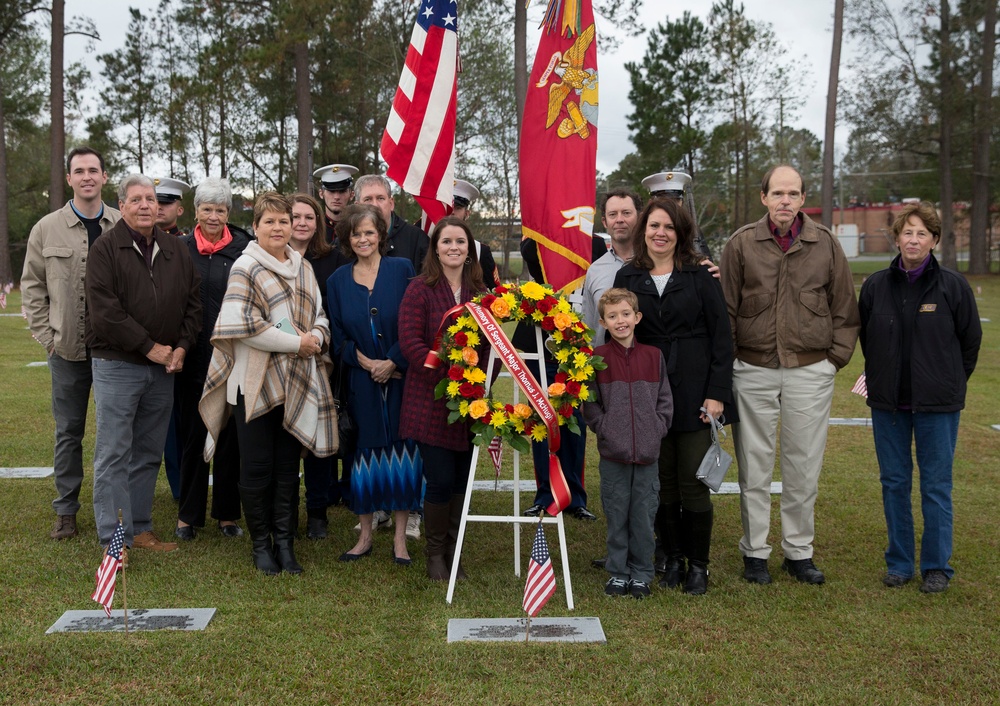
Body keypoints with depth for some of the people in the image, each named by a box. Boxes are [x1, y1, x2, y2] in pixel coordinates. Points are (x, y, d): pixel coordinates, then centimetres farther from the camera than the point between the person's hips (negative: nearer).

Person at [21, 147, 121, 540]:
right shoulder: (47, 229, 3)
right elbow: (32, 286, 7)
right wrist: (45, 335, 0)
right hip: (67, 348, 1)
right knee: (69, 431, 9)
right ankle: (66, 510, 20)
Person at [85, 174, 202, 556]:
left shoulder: (176, 250, 10)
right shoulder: (105, 249, -5)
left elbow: (193, 301, 11)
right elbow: (104, 310, -14)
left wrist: (181, 347, -3)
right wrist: (150, 348, -14)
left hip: (164, 367, 5)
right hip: (117, 365, -5)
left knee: (148, 453, 11)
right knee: (114, 454, -3)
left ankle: (140, 529, 21)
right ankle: (113, 540, 2)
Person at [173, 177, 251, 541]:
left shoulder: (244, 249, 1)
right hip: (193, 360, 1)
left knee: (229, 436, 6)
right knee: (192, 435, 8)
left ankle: (227, 513, 18)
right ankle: (188, 514, 19)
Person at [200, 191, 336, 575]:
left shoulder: (302, 268, 13)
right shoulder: (245, 268, -6)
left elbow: (320, 316, 16)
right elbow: (244, 326, -16)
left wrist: (316, 337, -7)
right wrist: (295, 342, -15)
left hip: (297, 382, 5)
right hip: (255, 381, -5)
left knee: (288, 467, 9)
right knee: (257, 467, 2)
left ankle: (285, 543, 18)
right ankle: (261, 544, 16)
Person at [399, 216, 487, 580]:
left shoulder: (480, 291, 10)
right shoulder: (420, 289, -4)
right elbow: (411, 342, -12)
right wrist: (447, 376, -19)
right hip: (431, 402, -4)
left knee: (463, 481, 8)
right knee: (441, 481, -5)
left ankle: (454, 551, 23)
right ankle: (435, 552, 16)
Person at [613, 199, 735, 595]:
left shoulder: (699, 276, 1)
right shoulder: (628, 278, 8)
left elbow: (721, 335, -1)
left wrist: (717, 392, -8)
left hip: (694, 392, -2)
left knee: (693, 482, -1)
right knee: (662, 480, 8)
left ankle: (698, 565, 13)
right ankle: (673, 559, 21)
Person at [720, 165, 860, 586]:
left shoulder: (825, 245, 3)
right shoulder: (741, 244, 0)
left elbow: (845, 309, 9)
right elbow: (725, 309, 4)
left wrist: (835, 357, 4)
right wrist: (728, 360, -1)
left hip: (810, 372, 1)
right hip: (753, 372, -1)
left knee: (804, 468, 7)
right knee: (754, 467, 6)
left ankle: (799, 551, 21)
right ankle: (755, 552, 18)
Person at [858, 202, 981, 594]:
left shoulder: (953, 286, -4)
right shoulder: (875, 285, 2)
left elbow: (970, 339, 4)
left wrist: (948, 384, 8)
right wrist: (880, 380, 12)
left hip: (937, 404, -2)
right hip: (888, 401, 3)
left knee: (936, 487, 3)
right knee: (893, 483, 9)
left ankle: (937, 566, 17)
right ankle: (899, 563, 21)